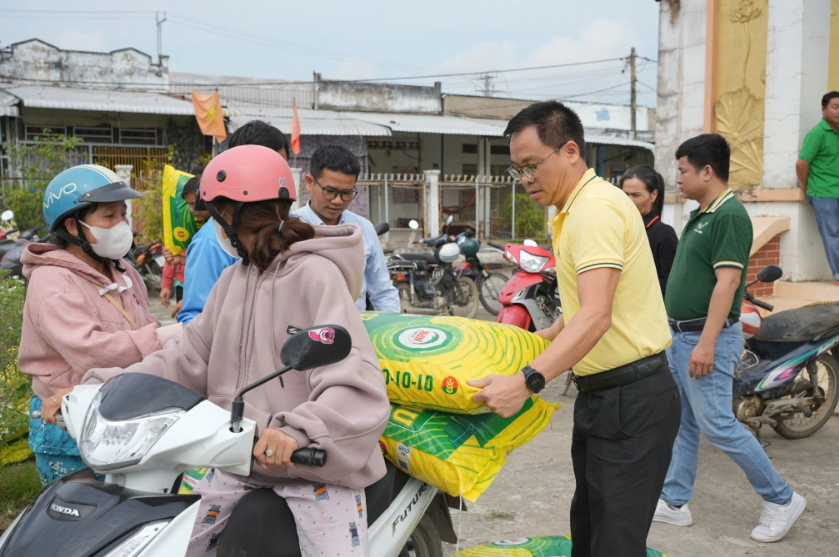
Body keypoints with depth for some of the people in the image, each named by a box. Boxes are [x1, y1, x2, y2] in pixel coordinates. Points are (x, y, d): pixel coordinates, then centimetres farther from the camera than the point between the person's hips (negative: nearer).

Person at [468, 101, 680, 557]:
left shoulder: (597, 207, -19)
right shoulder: (573, 211, 14)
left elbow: (596, 316, -30)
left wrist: (526, 381, -36)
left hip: (632, 400, -11)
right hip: (601, 395, 11)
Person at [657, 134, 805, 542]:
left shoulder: (730, 216, -16)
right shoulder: (701, 216, 13)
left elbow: (727, 281, -23)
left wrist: (706, 343, -26)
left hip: (706, 339, -10)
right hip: (680, 336, 10)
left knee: (717, 424, -4)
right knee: (682, 423, 13)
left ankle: (781, 500, 13)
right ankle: (674, 502, 23)